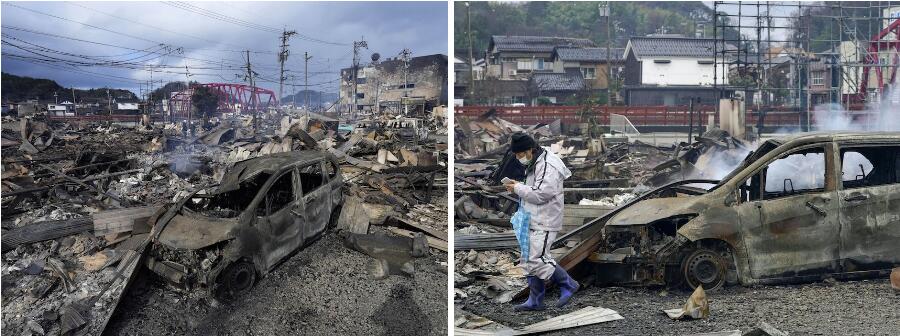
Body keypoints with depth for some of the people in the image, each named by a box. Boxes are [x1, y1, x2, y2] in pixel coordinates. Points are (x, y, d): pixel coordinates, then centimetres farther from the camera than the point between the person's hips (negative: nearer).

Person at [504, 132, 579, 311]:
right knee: (530, 260, 12)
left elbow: (540, 194, -25)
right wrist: (519, 186, 10)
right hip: (534, 222, 11)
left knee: (537, 260, -12)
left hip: (545, 223, -11)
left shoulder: (548, 167, -19)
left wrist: (518, 188, -14)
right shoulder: (534, 164, 15)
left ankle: (568, 285, 6)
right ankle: (535, 300, 21)